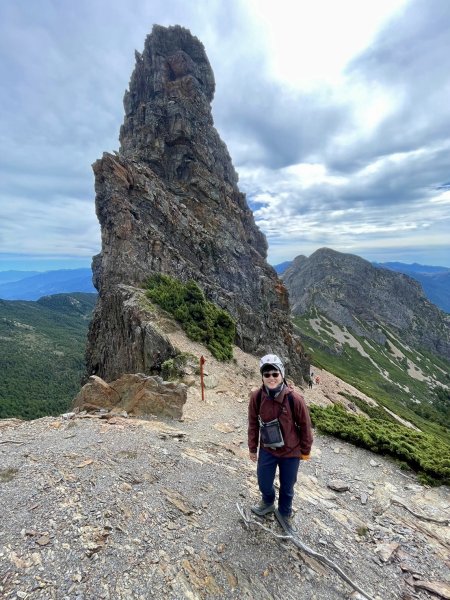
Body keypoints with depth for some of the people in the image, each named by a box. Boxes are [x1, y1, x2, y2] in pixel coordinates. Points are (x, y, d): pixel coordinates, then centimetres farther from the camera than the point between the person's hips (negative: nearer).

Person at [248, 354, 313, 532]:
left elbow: (305, 426, -10)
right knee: (264, 484, 17)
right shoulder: (256, 397, -19)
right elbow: (253, 424, -3)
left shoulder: (294, 398, -26)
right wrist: (252, 448, 6)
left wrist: (305, 451, 1)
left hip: (291, 452, -1)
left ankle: (285, 513, 50)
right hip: (267, 450, 2)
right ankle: (268, 503, 53)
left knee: (287, 487, 18)